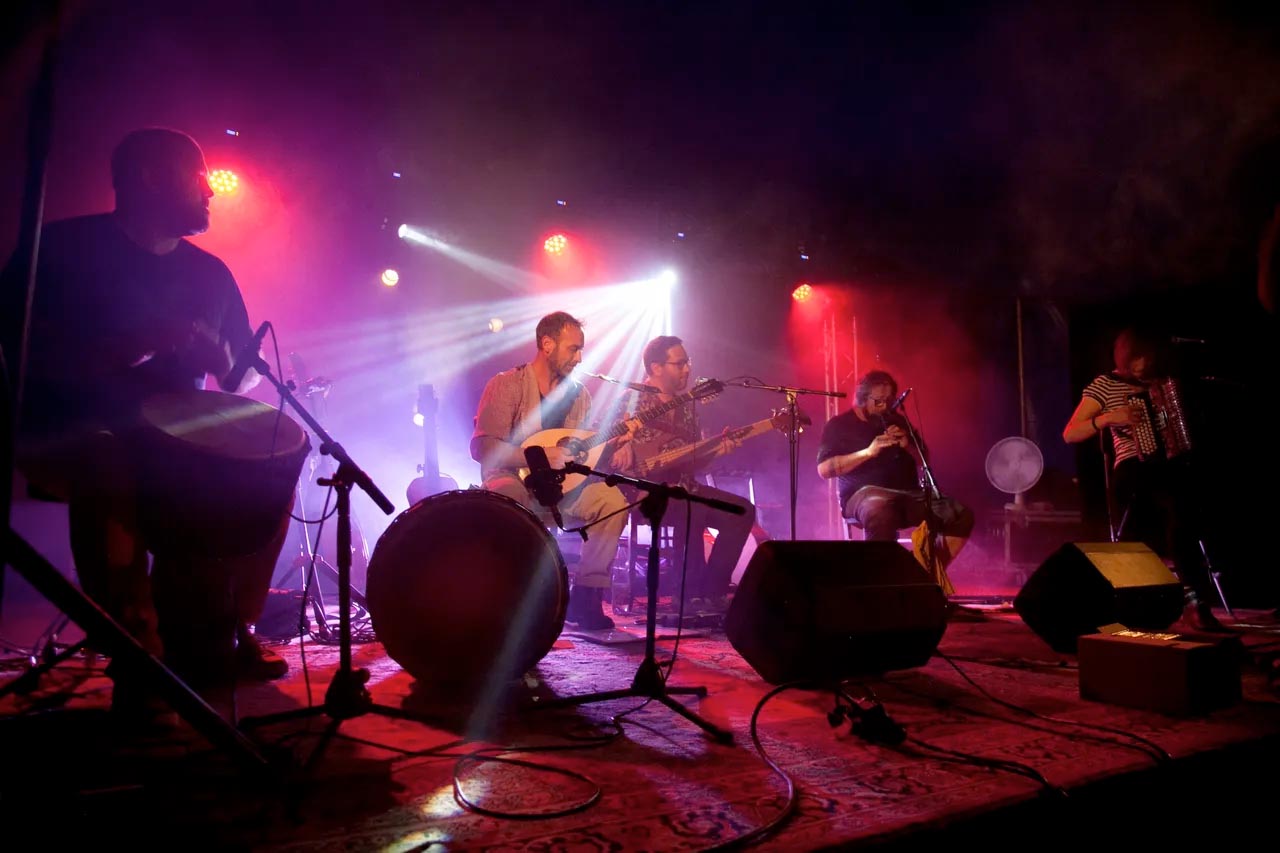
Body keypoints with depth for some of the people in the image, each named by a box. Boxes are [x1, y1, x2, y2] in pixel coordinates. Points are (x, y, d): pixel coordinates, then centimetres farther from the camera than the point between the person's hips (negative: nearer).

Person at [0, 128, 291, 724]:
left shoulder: (209, 272, 13)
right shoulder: (66, 248, -3)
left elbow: (243, 372, 14)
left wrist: (224, 361, -10)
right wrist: (137, 344, -25)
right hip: (68, 435, -5)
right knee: (110, 464, -37)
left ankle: (215, 641, -7)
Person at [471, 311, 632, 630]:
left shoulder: (578, 395, 12)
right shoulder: (506, 385, -6)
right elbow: (482, 447, -17)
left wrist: (611, 444, -8)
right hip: (513, 479, -5)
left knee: (612, 500, -21)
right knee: (505, 497, -40)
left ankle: (585, 597, -12)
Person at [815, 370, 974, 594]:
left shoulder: (897, 421, 20)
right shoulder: (839, 425, 4)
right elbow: (824, 469, -9)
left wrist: (908, 445, -1)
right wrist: (868, 452, -15)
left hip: (908, 494, 6)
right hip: (864, 494, -5)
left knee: (961, 515, -16)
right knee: (880, 513, -42)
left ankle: (931, 573, -4)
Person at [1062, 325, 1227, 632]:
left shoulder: (1163, 382, 21)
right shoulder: (1105, 384, 8)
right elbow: (1069, 434, 0)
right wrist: (1109, 417, -14)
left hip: (1174, 466, 3)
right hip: (1134, 473, -3)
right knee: (1180, 505, -37)